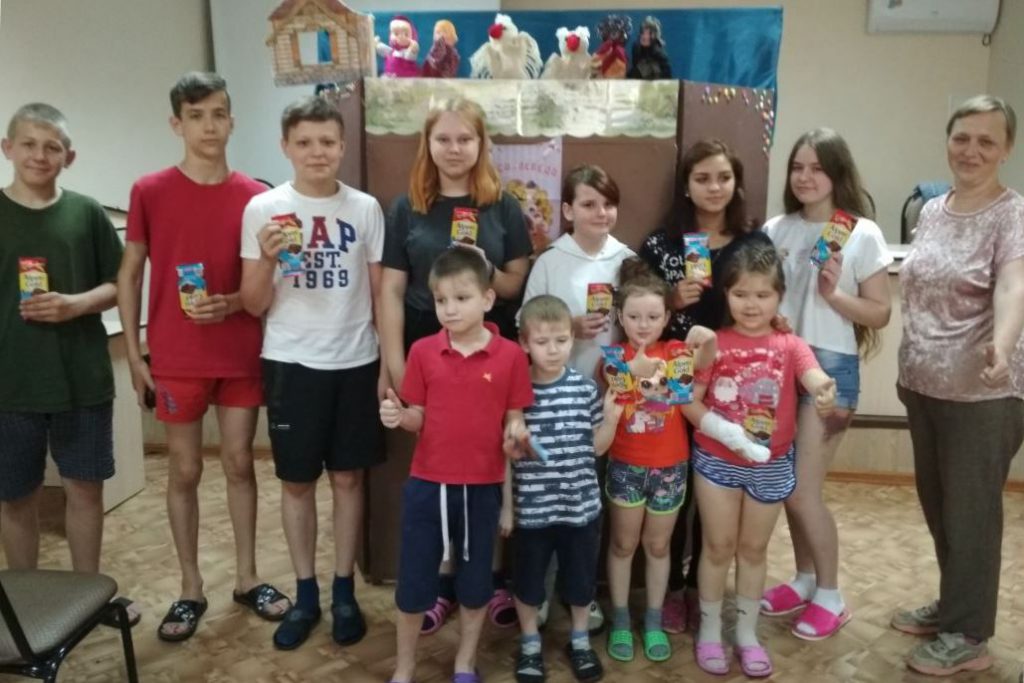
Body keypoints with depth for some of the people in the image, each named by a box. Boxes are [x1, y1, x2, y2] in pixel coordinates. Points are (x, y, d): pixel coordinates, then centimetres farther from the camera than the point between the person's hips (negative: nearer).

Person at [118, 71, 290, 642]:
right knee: (185, 471, 9)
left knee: (240, 464, 10)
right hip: (176, 358, -1)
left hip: (242, 355, 1)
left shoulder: (256, 197, -1)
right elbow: (129, 276, 2)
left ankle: (248, 577, 25)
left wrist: (235, 302, -15)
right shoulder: (149, 192, -4)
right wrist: (135, 356, -2)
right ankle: (191, 588, 24)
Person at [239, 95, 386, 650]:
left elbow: (380, 294, 5)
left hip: (355, 363, 1)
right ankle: (305, 593, 26)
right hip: (290, 364, 0)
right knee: (296, 481, 9)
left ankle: (344, 590, 25)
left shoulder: (366, 209, 1)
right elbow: (253, 305, -1)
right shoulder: (263, 209, -3)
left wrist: (389, 365, 2)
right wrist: (267, 259, -19)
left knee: (348, 477, 10)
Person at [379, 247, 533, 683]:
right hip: (426, 484, 1)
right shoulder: (422, 351, -3)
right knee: (414, 581, 11)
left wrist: (515, 434, -21)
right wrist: (397, 416, -20)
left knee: (475, 581, 16)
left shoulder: (510, 355, -6)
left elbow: (514, 417, 0)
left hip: (482, 486, 0)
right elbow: (418, 419, 1)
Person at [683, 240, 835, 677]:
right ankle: (709, 631, 28)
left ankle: (747, 634, 33)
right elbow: (690, 402, -11)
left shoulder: (789, 345, -6)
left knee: (753, 548, 16)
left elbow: (813, 375, -27)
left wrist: (824, 390, -50)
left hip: (771, 465, 2)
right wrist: (726, 432, -24)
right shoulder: (714, 344, -9)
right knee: (719, 546, 9)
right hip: (716, 460, -1)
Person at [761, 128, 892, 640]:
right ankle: (805, 579, 32)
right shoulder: (776, 229, 6)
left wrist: (834, 294, -19)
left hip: (831, 367, -4)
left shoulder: (862, 234, -5)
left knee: (802, 491, -3)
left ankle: (831, 596, 18)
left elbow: (880, 313, -4)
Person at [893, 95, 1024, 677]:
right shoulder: (933, 210, 10)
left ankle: (968, 635, 21)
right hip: (925, 386, 7)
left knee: (970, 512, 5)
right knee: (937, 505, 17)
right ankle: (953, 605, 37)